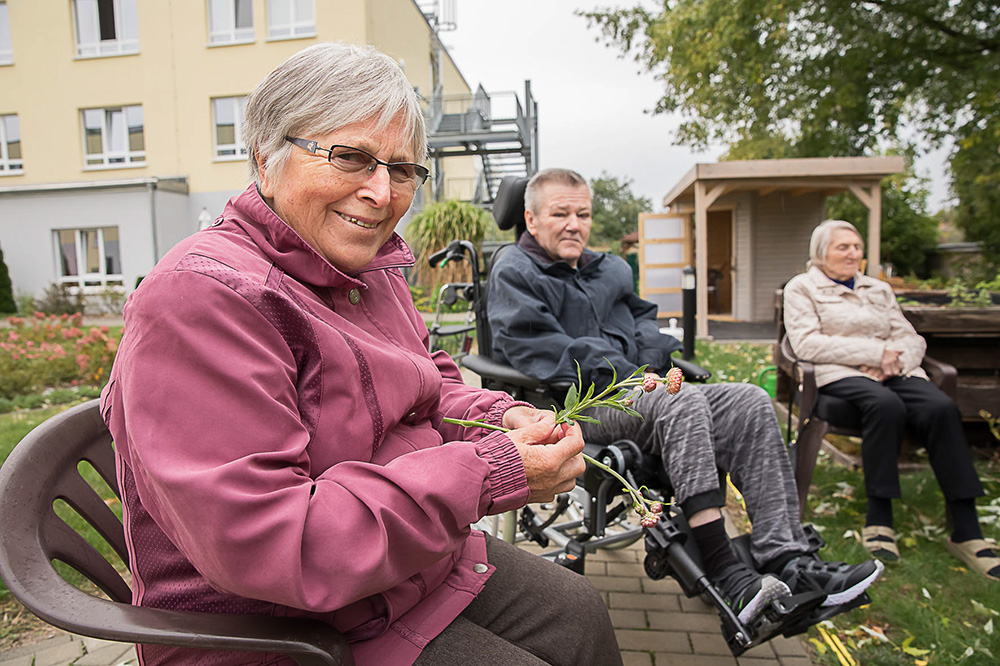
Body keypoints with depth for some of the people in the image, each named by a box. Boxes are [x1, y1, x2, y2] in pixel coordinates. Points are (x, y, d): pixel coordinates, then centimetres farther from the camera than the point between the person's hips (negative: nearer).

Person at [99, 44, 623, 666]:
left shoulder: (370, 270, 6)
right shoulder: (202, 295, -26)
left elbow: (429, 388, 17)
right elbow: (259, 541, -32)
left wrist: (500, 418, -7)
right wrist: (492, 474, -30)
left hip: (416, 559, 9)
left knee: (579, 614, 12)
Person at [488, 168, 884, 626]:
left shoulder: (609, 269, 26)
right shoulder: (515, 274, 1)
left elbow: (642, 317, 26)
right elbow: (541, 352, -13)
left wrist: (650, 367, 2)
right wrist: (629, 378, -16)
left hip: (634, 394, 8)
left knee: (750, 402, -12)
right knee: (683, 404, -33)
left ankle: (784, 557, -17)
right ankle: (724, 576, -33)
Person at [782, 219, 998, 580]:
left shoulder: (879, 289, 27)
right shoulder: (801, 287, 9)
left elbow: (912, 338, 16)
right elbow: (806, 343, -7)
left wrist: (893, 359, -9)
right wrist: (875, 351, -11)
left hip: (893, 373, 5)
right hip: (840, 375, -5)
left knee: (942, 407, -26)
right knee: (885, 404, -36)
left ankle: (966, 531, -24)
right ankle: (878, 519, -28)